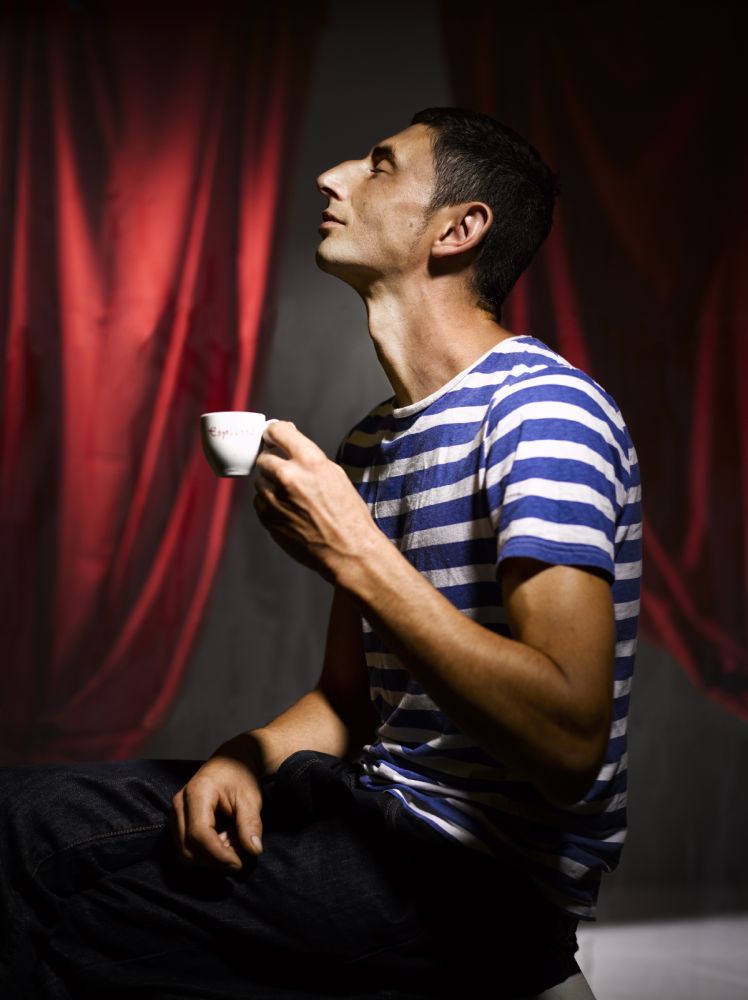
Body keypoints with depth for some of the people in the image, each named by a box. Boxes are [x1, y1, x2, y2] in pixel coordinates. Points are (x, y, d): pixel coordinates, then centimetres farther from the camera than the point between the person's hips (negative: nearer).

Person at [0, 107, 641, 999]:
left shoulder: (540, 407, -16)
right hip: (379, 811, 8)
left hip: (488, 881, -8)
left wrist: (355, 554, -22)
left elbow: (571, 743, -25)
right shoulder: (369, 441, 14)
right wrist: (247, 758, -5)